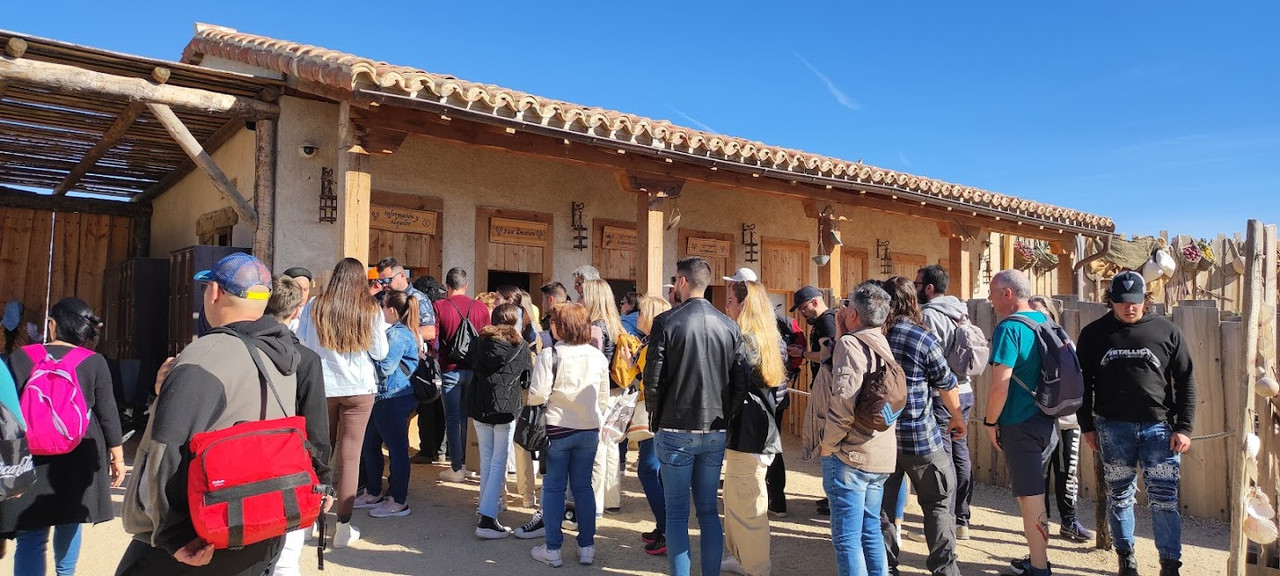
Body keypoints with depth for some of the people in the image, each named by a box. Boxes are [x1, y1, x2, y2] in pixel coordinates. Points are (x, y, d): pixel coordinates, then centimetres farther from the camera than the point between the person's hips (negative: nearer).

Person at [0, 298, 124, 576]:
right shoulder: (95, 362, -2)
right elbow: (108, 414, -1)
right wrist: (117, 457, 6)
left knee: (31, 534, -2)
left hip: (32, 457, -1)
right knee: (69, 521, 21)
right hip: (78, 457, 1)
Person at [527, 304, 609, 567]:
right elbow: (604, 398, 8)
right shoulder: (597, 356, 2)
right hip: (589, 430, 4)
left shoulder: (550, 355, -13)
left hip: (556, 429, -4)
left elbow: (537, 395, -17)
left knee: (554, 488, 6)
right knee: (583, 486, 12)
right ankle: (586, 547, 17)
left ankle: (552, 549, 12)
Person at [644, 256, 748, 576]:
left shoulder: (666, 321, -10)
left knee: (677, 512, 6)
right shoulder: (729, 326, 2)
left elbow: (653, 379, -10)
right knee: (709, 510, 14)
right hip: (716, 431, 4)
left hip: (676, 430, -4)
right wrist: (724, 416, 14)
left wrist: (655, 418, 6)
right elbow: (740, 382, 2)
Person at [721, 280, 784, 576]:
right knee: (735, 497, 20)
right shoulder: (769, 338, 12)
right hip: (760, 426, 10)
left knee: (748, 503, 0)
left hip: (746, 430, -10)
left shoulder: (743, 341, -17)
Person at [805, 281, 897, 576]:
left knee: (847, 539, -2)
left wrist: (828, 443, -10)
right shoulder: (881, 345, 13)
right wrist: (842, 332, 14)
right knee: (870, 532, 18)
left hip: (849, 454, -9)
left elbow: (843, 402, -24)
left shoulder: (850, 344, -14)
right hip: (879, 454, 9)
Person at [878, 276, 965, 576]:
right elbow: (946, 384, 1)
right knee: (939, 503, 12)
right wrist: (957, 417, 16)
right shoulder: (924, 339, -11)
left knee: (881, 504, 12)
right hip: (920, 436, -3)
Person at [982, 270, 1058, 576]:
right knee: (1035, 493, 19)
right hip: (1049, 422, 8)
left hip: (1021, 425, -8)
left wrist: (990, 422, -10)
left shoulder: (1009, 328, -17)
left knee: (1030, 499, 2)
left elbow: (1000, 385, -22)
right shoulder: (1044, 320, 8)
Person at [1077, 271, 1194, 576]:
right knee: (1119, 496, 9)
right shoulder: (1094, 334, 3)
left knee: (1164, 499, 0)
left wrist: (1184, 428, -2)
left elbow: (1186, 382, 4)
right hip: (1113, 428, 1)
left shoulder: (1167, 332, 2)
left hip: (1158, 426, -1)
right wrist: (1087, 426, 4)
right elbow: (1083, 383, 7)